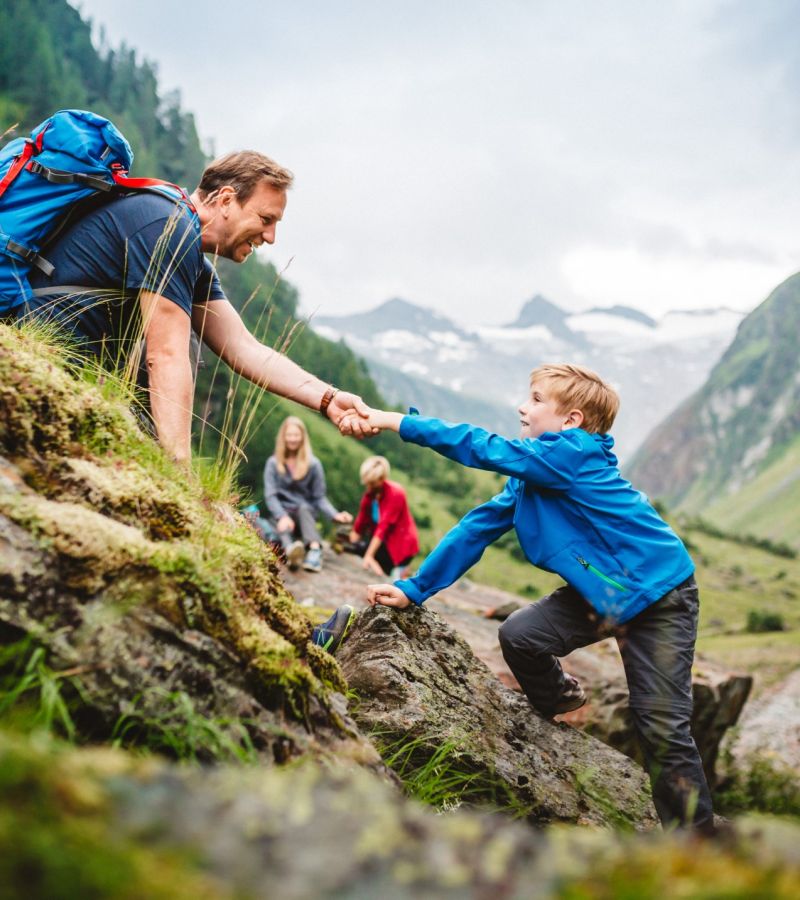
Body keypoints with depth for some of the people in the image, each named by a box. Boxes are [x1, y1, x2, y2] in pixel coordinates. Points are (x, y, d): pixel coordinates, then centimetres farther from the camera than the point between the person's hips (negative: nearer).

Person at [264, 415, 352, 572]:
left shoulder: (313, 464, 3)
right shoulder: (273, 463, 2)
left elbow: (319, 497, 1)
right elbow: (270, 496, -8)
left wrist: (335, 515, -17)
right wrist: (282, 517, -28)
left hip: (307, 513, 0)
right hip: (283, 513, 0)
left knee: (303, 508, -34)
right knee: (283, 524, -34)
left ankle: (315, 550, -61)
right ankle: (289, 550, -70)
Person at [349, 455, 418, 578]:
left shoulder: (395, 493, -19)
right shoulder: (370, 493, 1)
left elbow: (384, 526, -25)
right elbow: (361, 521, 0)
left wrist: (369, 556, -30)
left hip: (400, 545, -8)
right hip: (382, 541, 8)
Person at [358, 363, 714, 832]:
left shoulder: (575, 454, -22)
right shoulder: (530, 476, 2)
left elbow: (486, 449, -28)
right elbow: (480, 525, 2)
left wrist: (401, 422, -26)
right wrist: (414, 589, 0)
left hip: (661, 595, -7)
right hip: (599, 593, 7)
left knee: (662, 726, -8)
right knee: (518, 635, -9)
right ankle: (559, 702, 21)